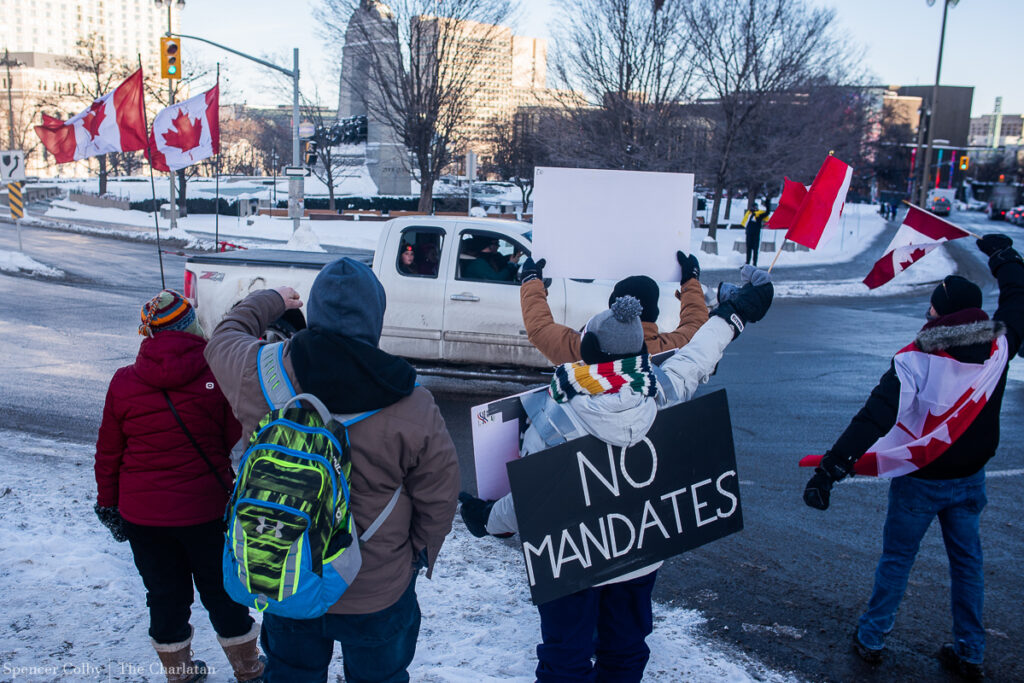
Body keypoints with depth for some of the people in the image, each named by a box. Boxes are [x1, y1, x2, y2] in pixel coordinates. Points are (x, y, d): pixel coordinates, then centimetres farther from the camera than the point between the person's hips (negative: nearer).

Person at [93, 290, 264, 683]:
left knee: (165, 596, 17)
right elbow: (237, 440, -7)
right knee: (222, 593, 15)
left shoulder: (124, 381, -6)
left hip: (142, 514, 2)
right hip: (206, 509, -2)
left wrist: (108, 503, 13)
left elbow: (108, 452, 3)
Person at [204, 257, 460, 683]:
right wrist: (421, 556, 6)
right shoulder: (411, 406, -25)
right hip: (377, 592, -2)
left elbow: (225, 337, 5)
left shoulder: (261, 374, -20)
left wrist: (270, 301, 23)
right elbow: (438, 499, -13)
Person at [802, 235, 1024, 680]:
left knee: (896, 559, 11)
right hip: (969, 477, 4)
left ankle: (871, 639, 24)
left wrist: (831, 467, -31)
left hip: (919, 481, -4)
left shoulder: (916, 361, -24)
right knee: (966, 561, 18)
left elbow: (873, 419, -30)